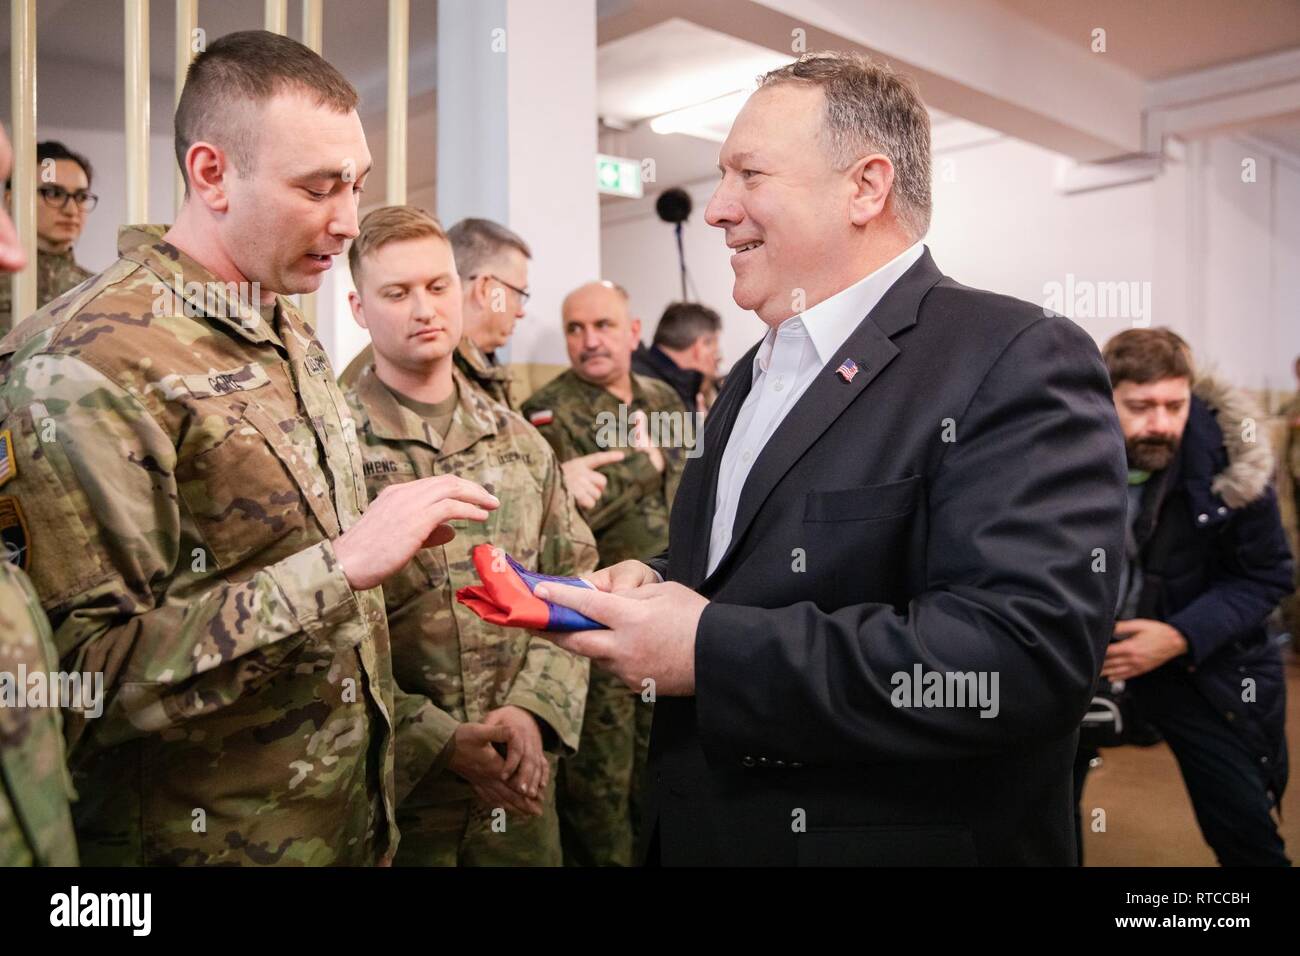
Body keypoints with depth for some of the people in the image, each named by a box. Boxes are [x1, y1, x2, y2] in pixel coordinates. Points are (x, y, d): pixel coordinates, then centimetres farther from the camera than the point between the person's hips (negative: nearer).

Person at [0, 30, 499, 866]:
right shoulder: (85, 364, -19)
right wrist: (341, 563, -28)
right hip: (209, 836, -7)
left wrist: (416, 732, 11)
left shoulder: (293, 337, 8)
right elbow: (83, 673, -25)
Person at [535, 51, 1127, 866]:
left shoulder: (1020, 362, -16)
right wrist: (653, 584, -2)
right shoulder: (755, 376, 10)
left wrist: (711, 649, -26)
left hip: (899, 841, -7)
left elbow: (1027, 653, -28)